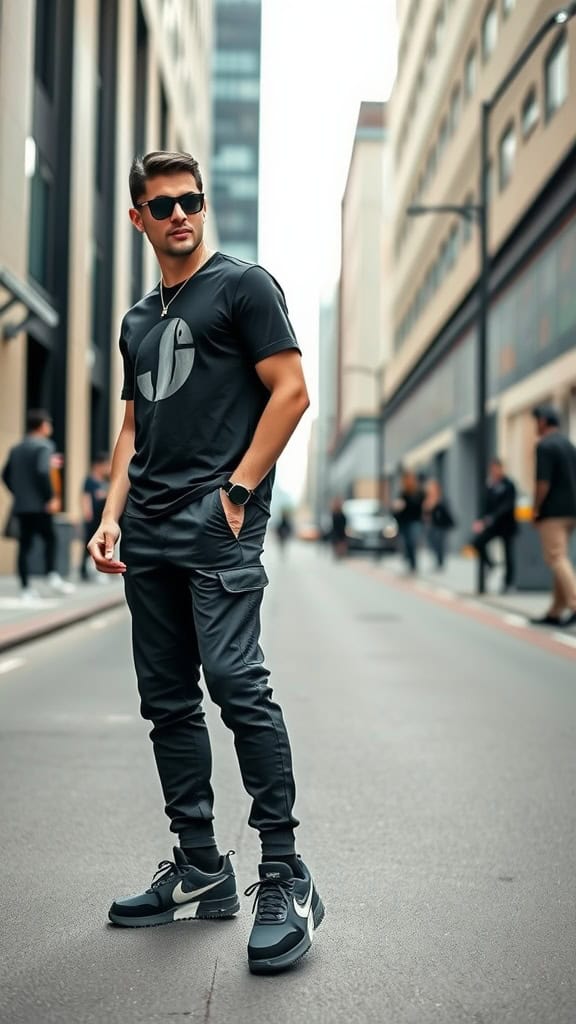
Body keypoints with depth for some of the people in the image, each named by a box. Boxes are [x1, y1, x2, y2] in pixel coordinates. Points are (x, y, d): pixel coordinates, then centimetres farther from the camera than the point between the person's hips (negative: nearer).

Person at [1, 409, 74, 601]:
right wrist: (52, 497, -16)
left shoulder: (16, 449, 14)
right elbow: (42, 472, -21)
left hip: (20, 506, 6)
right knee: (50, 540, 6)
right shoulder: (43, 445, -8)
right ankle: (52, 577, -5)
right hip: (39, 505, -6)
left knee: (24, 545, 5)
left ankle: (25, 588, 4)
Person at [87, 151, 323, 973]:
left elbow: (291, 391, -6)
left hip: (218, 526, -7)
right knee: (168, 702, 8)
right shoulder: (139, 320, 22)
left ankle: (285, 877, -10)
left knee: (234, 680, -18)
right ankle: (200, 872, 17)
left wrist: (237, 491, -13)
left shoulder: (242, 285, 2)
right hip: (150, 535, 8)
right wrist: (112, 516, 10)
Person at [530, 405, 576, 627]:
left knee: (556, 559, -11)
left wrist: (535, 510, -9)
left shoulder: (545, 445, -12)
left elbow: (543, 483, -19)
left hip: (552, 512, -9)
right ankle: (555, 612, 14)